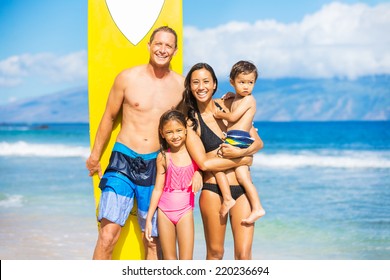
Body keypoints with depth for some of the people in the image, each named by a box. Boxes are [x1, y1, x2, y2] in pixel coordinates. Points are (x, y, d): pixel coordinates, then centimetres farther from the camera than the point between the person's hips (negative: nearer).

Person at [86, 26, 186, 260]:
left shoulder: (181, 85, 3)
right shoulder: (128, 78, -2)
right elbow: (109, 117, 9)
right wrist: (95, 155, 15)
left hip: (156, 165, 2)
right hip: (124, 161, -2)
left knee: (153, 240, 11)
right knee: (108, 234, -14)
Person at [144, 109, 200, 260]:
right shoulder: (163, 157, -1)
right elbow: (158, 189, 2)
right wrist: (149, 219, 2)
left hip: (185, 212, -1)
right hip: (164, 211, 1)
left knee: (186, 261, -4)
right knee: (169, 260, 6)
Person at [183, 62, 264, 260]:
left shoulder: (229, 105, 8)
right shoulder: (191, 122, -1)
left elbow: (258, 142, 9)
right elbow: (204, 163, -11)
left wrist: (241, 151, -13)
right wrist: (243, 160, -8)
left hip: (242, 189, 2)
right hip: (213, 190, -2)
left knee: (243, 254, -3)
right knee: (215, 252, 8)